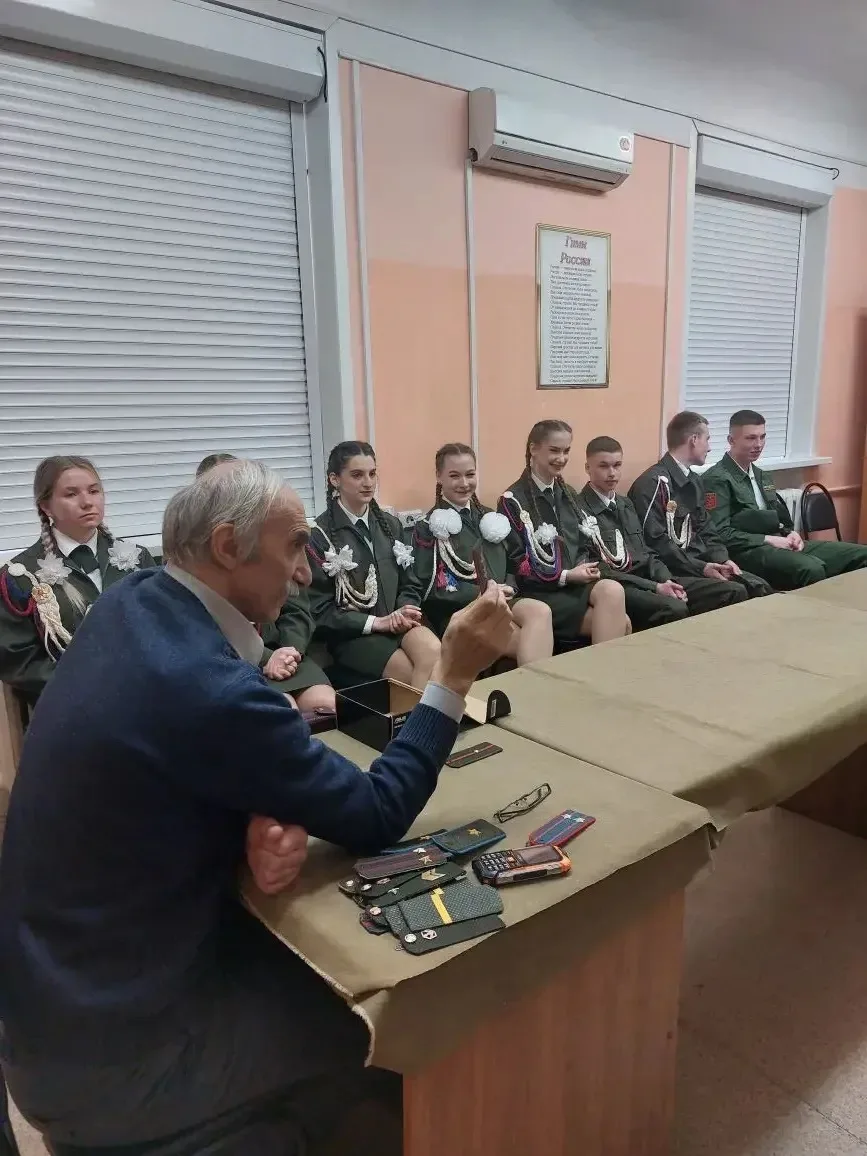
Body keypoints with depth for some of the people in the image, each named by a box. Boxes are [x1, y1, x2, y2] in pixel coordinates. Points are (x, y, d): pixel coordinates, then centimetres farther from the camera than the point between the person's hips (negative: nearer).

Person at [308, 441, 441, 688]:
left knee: (433, 650, -28)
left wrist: (403, 612, -7)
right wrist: (376, 622, -14)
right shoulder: (319, 534, -5)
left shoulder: (390, 524, 13)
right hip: (351, 633, -5)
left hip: (396, 621, 5)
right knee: (417, 675, -28)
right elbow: (320, 610, -7)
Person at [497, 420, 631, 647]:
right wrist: (565, 576, -14)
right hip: (541, 590, -6)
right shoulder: (513, 500, -4)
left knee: (612, 591, -28)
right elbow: (516, 564, -7)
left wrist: (584, 567, -2)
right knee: (619, 623, -24)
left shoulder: (568, 495, 18)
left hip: (576, 583, 6)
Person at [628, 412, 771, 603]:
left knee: (759, 587, -7)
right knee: (735, 592, -24)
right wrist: (701, 568, -20)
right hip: (672, 572, -9)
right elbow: (655, 541, -20)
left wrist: (722, 559, 0)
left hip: (699, 563, 9)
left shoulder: (693, 481, 17)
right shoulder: (654, 482, -14)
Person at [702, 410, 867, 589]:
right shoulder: (716, 480, -6)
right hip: (748, 550, -9)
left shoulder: (762, 476, 23)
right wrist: (768, 539, -16)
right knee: (811, 569, -36)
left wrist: (792, 534, 2)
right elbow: (719, 533, -15)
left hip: (780, 544, 9)